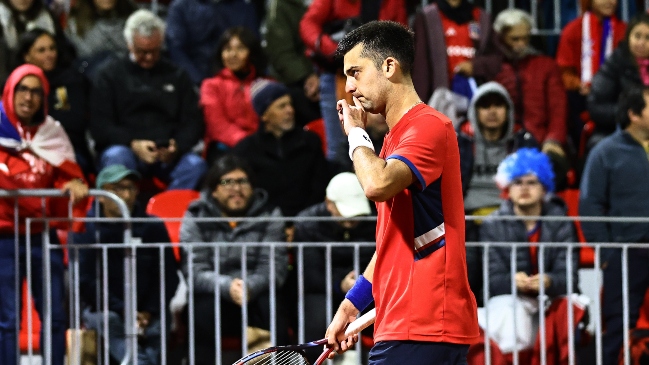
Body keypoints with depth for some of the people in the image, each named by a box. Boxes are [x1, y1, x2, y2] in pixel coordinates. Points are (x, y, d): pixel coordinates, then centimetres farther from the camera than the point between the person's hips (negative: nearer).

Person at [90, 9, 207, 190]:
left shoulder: (176, 76, 21)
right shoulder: (109, 75, 14)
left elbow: (193, 122, 14)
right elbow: (100, 126, 4)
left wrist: (177, 146, -9)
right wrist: (133, 144, -13)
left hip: (168, 156, 2)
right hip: (126, 149, -1)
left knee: (195, 164, -30)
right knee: (117, 157, -37)